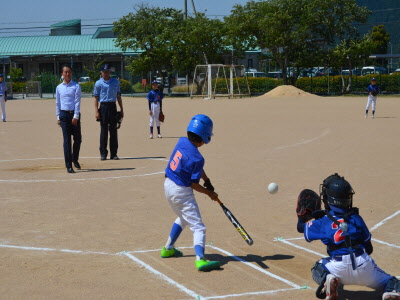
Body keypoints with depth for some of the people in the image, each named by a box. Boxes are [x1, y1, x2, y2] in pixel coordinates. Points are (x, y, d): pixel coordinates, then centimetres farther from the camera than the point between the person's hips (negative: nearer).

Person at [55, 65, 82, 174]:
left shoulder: (76, 86, 0)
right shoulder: (59, 87, 8)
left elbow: (77, 102, -6)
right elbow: (57, 103, 12)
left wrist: (75, 116, -13)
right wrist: (58, 117, 7)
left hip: (74, 114, -1)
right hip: (64, 115, 1)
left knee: (78, 139, 5)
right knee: (67, 140, -3)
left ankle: (75, 159, 30)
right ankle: (68, 165, -2)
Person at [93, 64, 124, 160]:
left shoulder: (115, 82, 11)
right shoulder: (98, 83, 2)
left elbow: (118, 96, 14)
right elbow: (96, 98, 0)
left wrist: (121, 109, 10)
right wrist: (96, 111, -9)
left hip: (113, 107, 3)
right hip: (103, 107, -3)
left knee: (113, 130, 3)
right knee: (104, 131, -1)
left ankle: (113, 153, 8)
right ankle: (103, 154, 3)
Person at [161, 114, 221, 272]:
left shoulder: (182, 141, -2)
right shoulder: (197, 158, -23)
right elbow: (194, 185, -16)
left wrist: (207, 181, 6)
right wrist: (209, 193, -1)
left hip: (168, 186, 9)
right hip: (181, 192, -9)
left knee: (183, 218, 31)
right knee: (198, 227, -9)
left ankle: (168, 248, 41)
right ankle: (200, 259, -26)